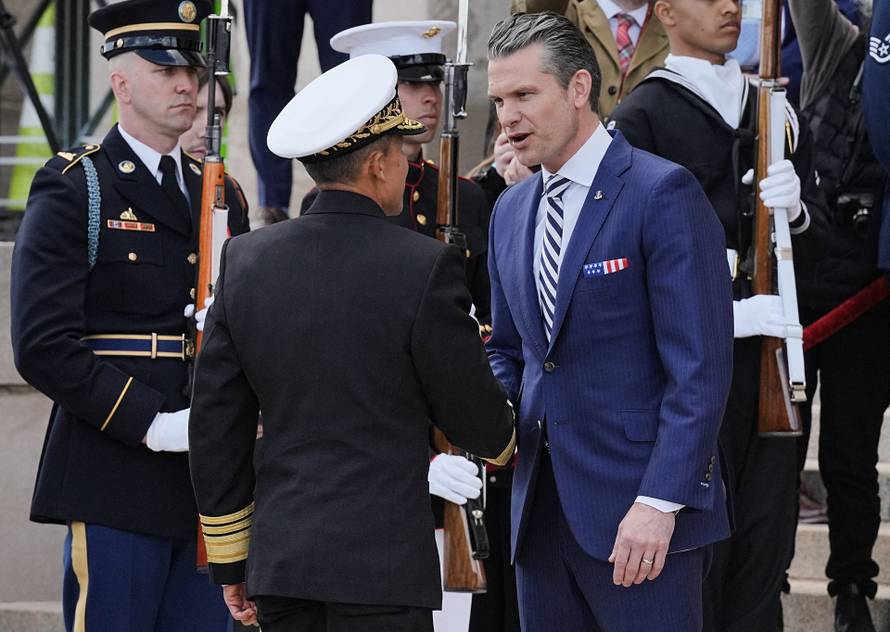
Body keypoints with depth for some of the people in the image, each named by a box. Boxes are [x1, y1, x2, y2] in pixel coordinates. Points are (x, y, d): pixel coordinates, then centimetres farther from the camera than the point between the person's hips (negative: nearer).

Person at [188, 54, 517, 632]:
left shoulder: (246, 260, 5)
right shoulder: (424, 266, -10)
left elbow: (215, 425, 9)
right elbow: (473, 414, 1)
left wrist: (230, 562, 17)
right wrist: (505, 440, 26)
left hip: (278, 560, 5)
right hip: (383, 563, -5)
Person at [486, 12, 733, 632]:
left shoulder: (663, 193, -9)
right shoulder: (512, 210, 15)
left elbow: (700, 370, -14)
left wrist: (659, 503, -20)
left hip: (645, 513, -7)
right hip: (543, 512, 7)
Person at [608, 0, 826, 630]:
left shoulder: (778, 113, 17)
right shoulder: (642, 118, -3)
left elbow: (817, 242, 17)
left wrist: (796, 211, -6)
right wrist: (719, 311, -19)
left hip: (771, 353, 5)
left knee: (766, 542, 5)